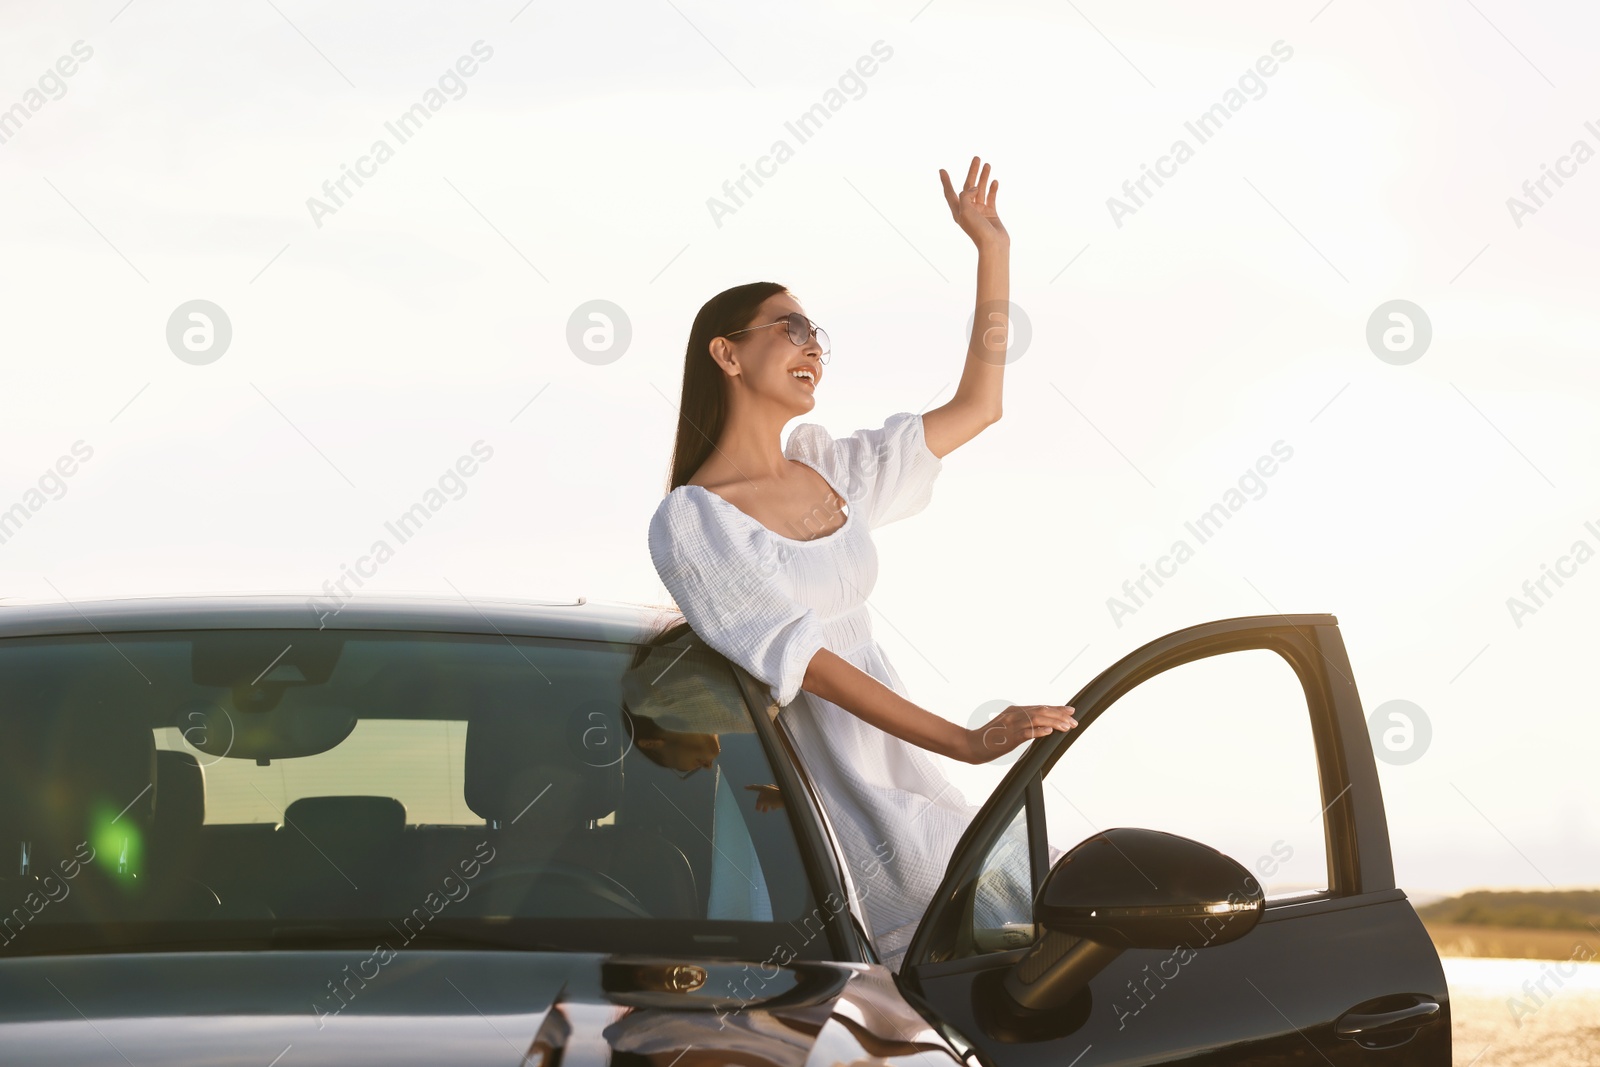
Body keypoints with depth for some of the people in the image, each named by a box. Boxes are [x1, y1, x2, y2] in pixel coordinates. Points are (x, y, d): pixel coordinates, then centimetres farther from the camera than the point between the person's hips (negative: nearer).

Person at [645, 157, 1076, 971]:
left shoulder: (829, 471, 13)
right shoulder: (689, 524, -9)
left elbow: (977, 407, 22)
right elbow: (804, 661, -17)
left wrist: (993, 249, 18)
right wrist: (969, 743, -23)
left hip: (896, 773, 7)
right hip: (808, 791, -7)